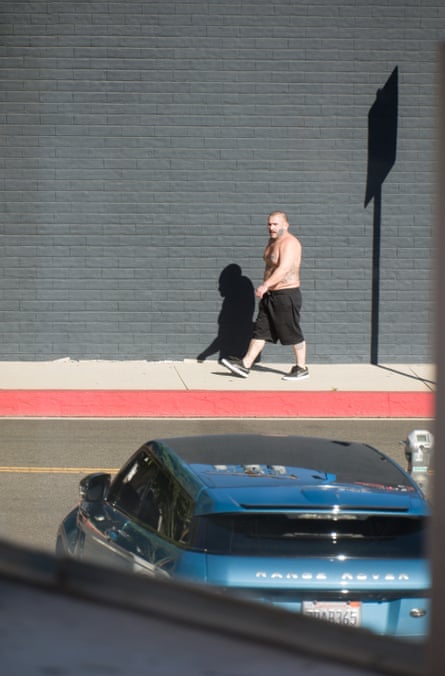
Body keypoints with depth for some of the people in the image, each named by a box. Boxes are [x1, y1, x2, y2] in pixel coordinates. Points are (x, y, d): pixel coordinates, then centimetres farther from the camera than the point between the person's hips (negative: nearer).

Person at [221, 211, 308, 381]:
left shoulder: (289, 243, -18)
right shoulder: (272, 241, 13)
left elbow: (284, 268, -32)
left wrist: (266, 284, -42)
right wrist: (265, 289, 25)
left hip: (286, 295, -9)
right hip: (270, 295, 9)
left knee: (293, 334, 0)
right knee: (260, 331, 8)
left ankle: (302, 369, 12)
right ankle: (245, 365, 8)